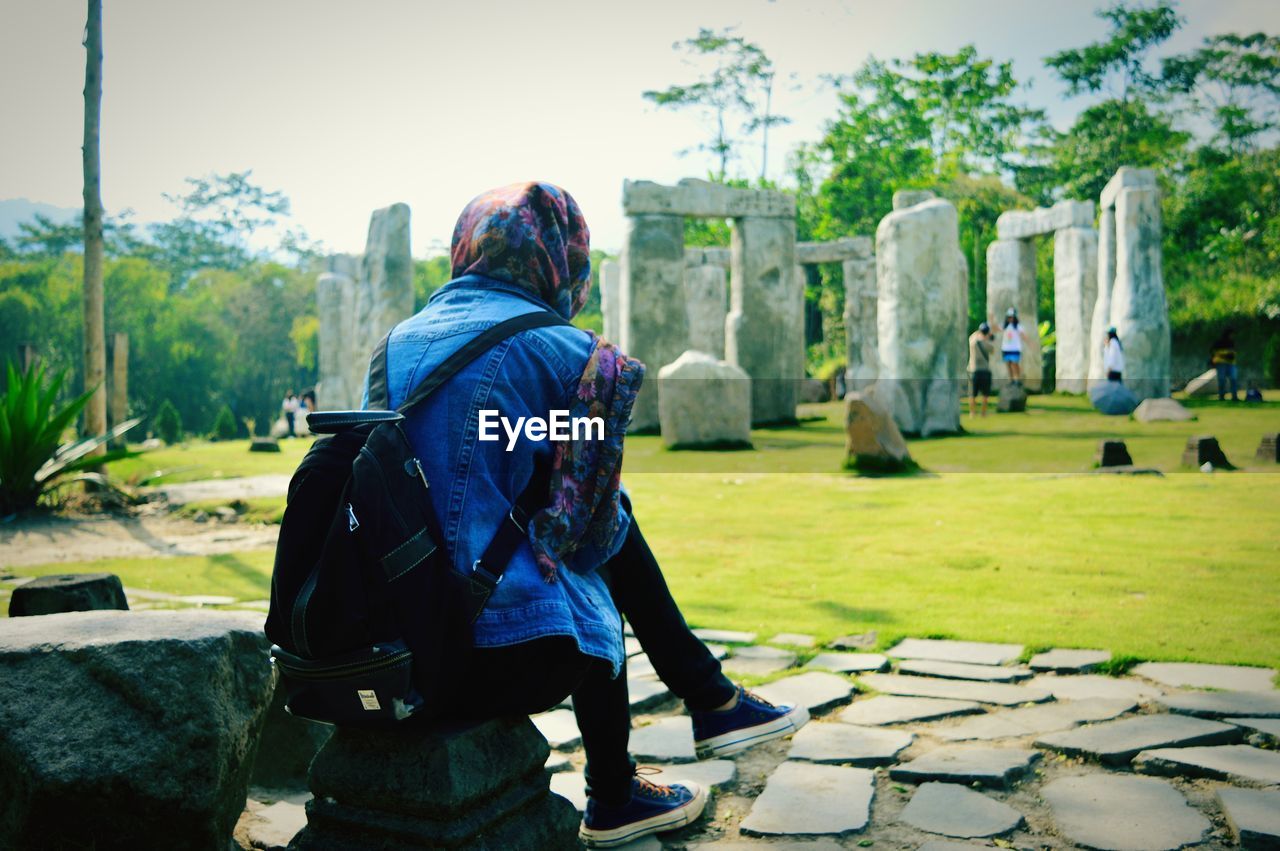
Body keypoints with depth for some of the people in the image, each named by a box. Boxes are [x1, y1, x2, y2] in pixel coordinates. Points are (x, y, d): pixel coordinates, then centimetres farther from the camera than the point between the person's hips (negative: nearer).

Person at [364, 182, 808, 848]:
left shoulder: (401, 339, 10)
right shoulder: (563, 350, -11)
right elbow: (590, 526, -6)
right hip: (505, 657, -7)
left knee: (618, 529, 22)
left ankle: (711, 700, 34)